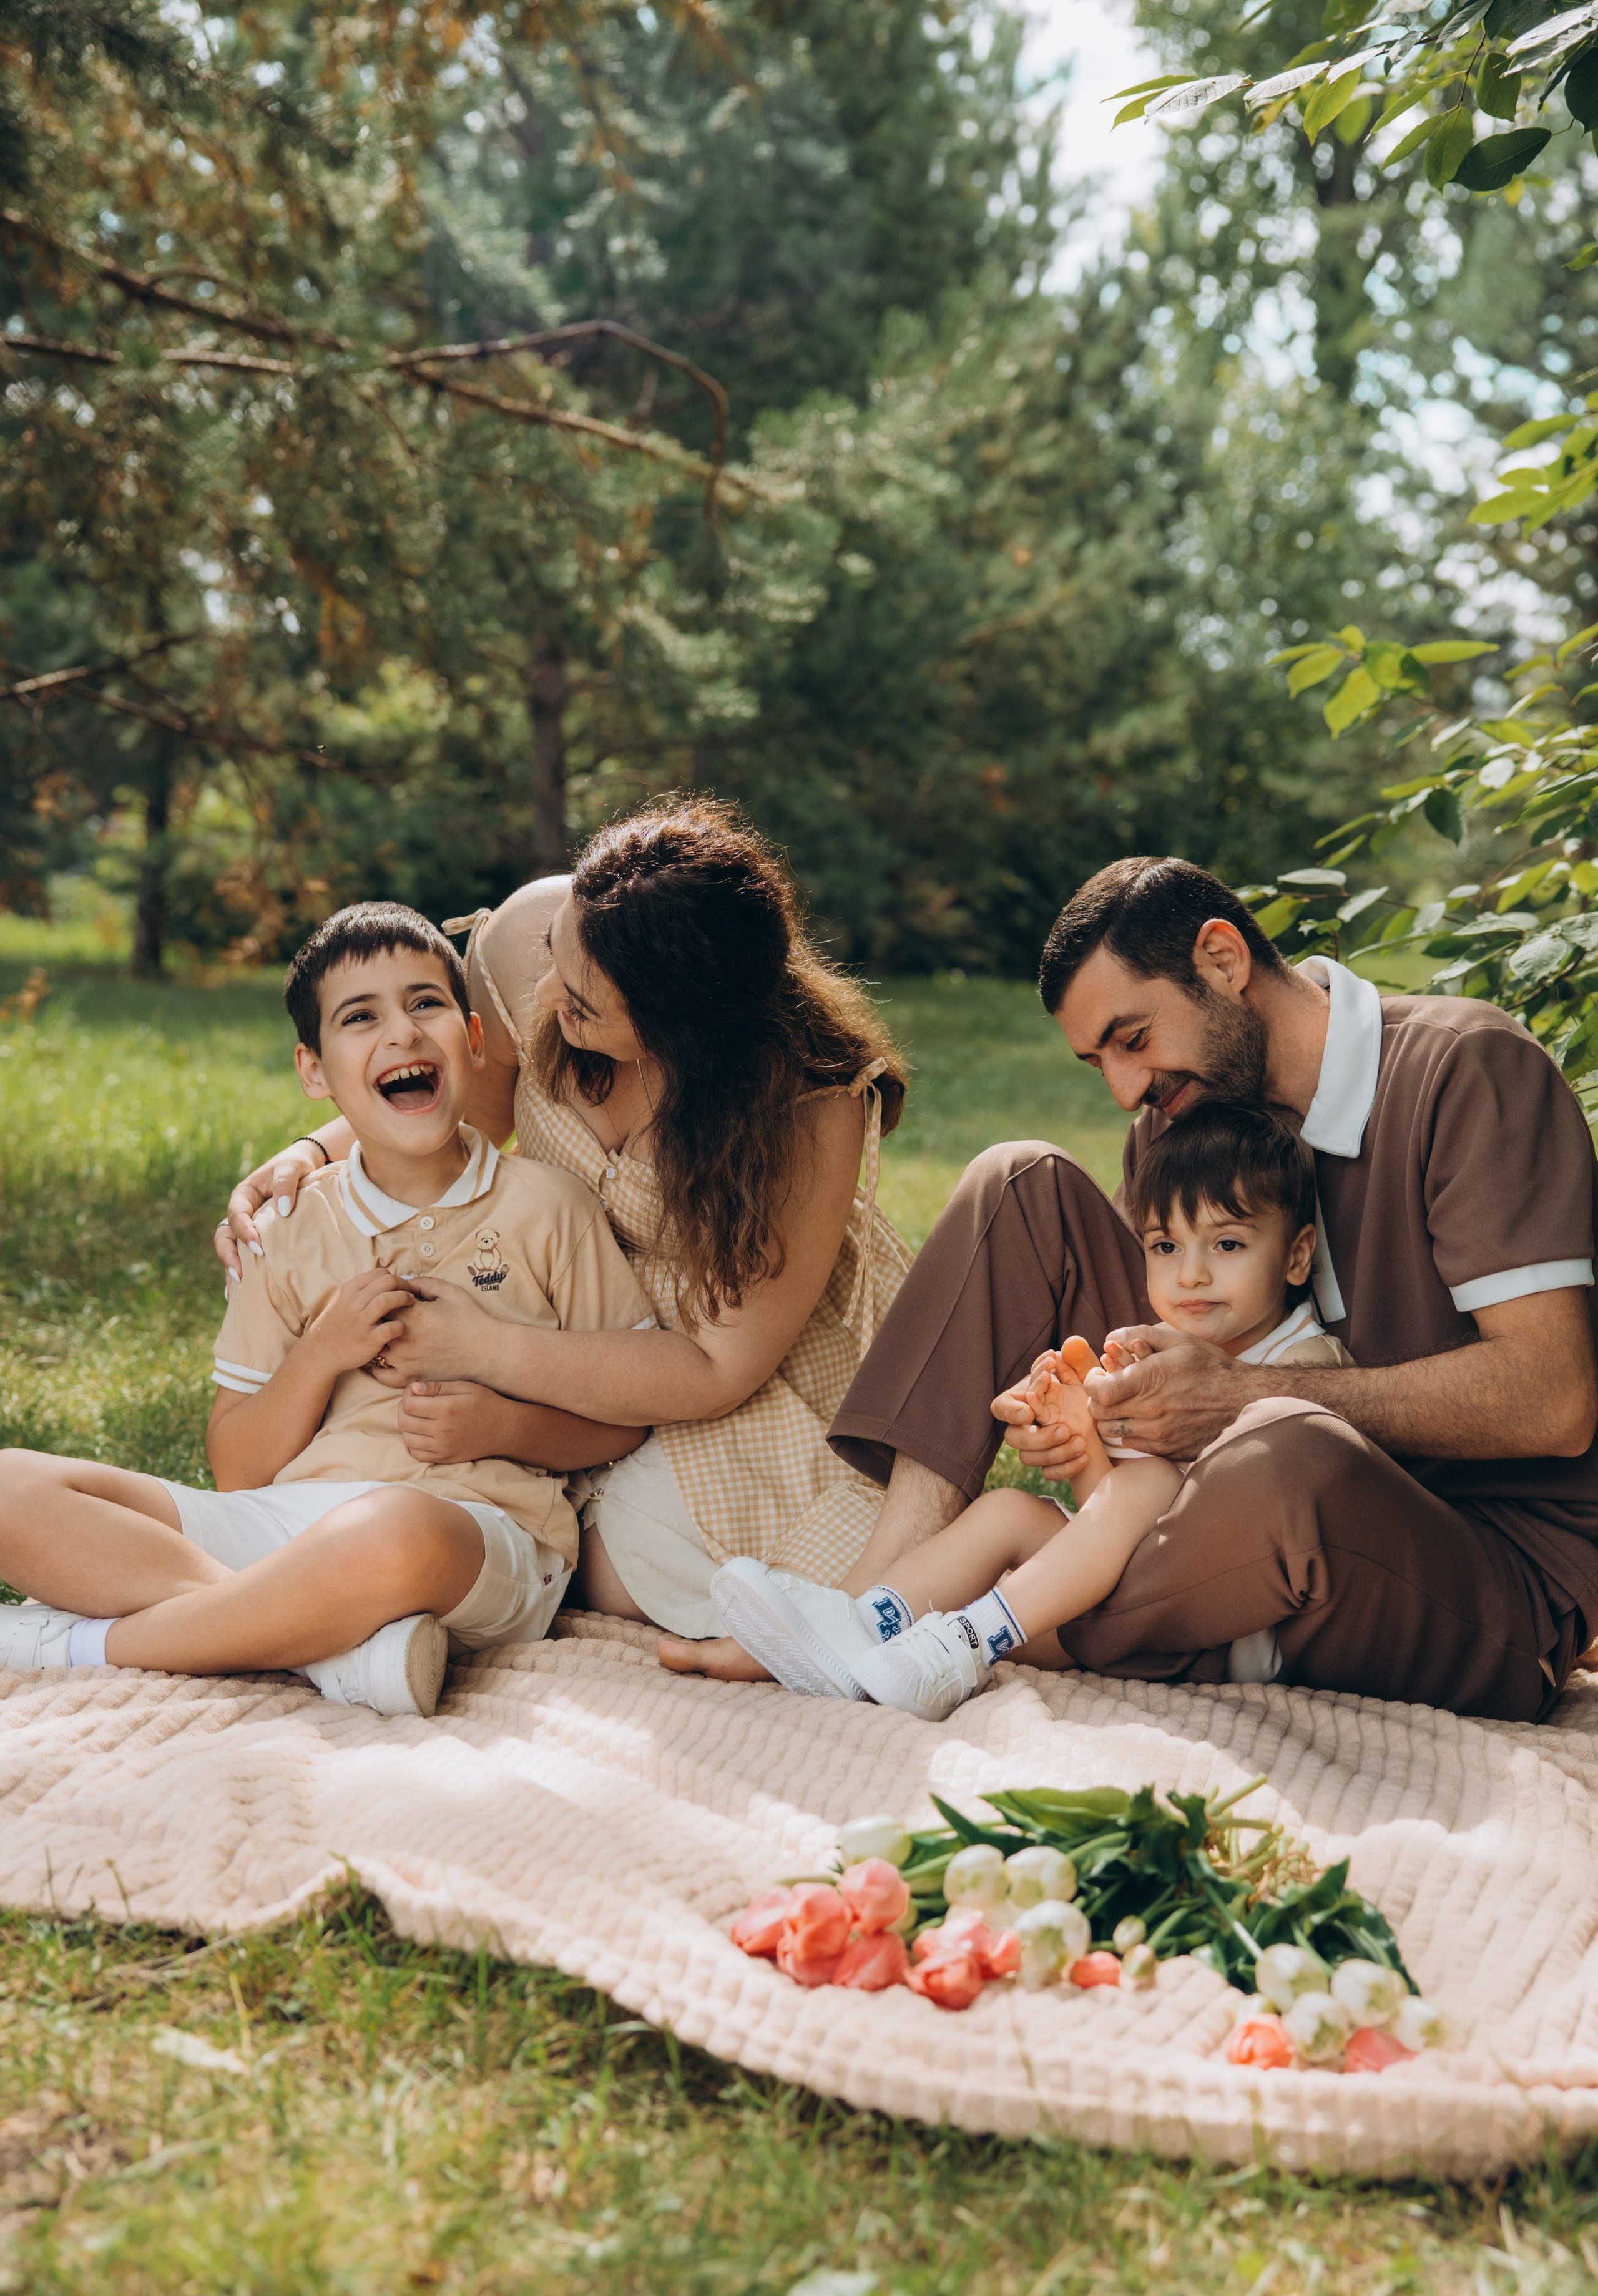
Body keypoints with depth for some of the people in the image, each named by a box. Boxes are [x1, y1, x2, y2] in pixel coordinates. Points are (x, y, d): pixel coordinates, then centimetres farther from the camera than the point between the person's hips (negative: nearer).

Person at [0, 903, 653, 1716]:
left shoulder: (545, 1206, 7)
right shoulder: (294, 1232, 13)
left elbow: (630, 1418, 8)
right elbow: (236, 1472, 11)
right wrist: (320, 1357, -6)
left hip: (481, 1521, -4)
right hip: (286, 1520, 4)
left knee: (391, 1533, -43)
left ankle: (91, 1641, -18)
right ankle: (344, 1636, -26)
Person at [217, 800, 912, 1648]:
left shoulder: (810, 1108, -34)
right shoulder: (536, 931, -23)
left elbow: (719, 1370, -28)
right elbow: (473, 1089, 0)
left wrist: (483, 1351, -32)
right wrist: (313, 1156, -17)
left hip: (769, 1364, -4)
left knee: (627, 1574, -19)